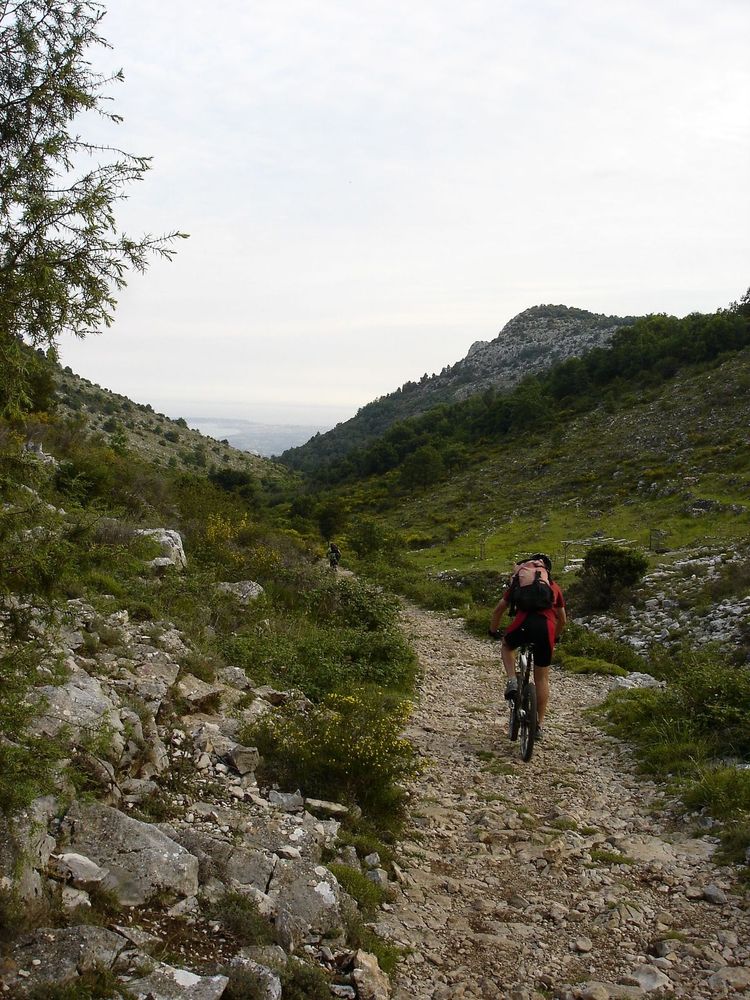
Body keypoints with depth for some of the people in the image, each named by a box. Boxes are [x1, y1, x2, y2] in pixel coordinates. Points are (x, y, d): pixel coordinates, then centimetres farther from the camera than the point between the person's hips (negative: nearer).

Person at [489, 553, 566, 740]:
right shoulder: (554, 587, 29)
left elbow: (498, 611, 28)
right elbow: (562, 620, 36)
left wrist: (493, 631, 43)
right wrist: (556, 637, 54)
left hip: (524, 623, -2)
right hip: (547, 628, 2)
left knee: (507, 646, 32)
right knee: (542, 678, 16)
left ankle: (512, 682, 9)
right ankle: (540, 725, 18)